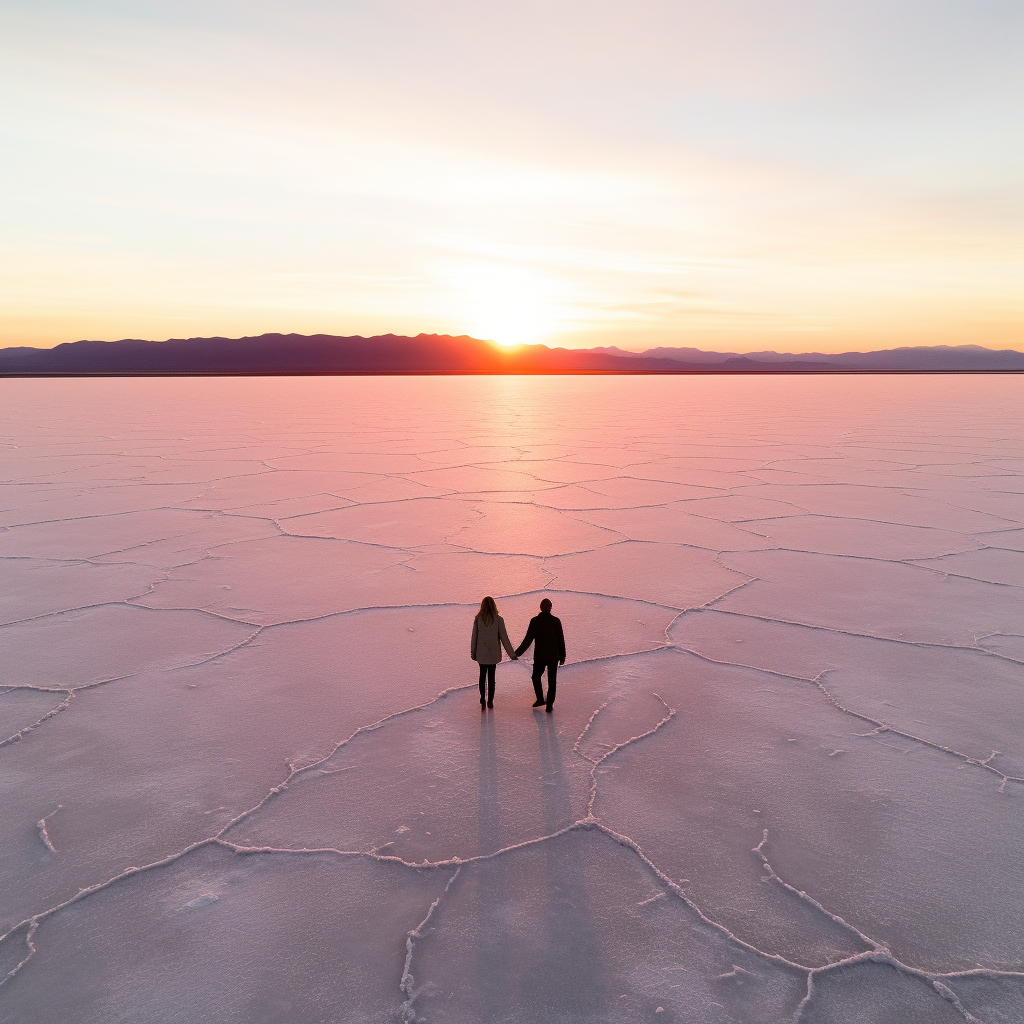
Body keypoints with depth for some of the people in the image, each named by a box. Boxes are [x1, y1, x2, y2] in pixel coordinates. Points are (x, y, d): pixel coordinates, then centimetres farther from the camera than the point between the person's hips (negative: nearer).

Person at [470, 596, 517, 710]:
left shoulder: (478, 619, -7)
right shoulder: (498, 619, -9)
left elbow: (474, 637, -1)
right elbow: (504, 637, -7)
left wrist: (473, 653, 10)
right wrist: (512, 654, 0)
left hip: (481, 653, 0)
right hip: (493, 653, 0)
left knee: (482, 676, 15)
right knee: (491, 677, 10)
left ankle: (482, 699, 7)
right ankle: (490, 701, 12)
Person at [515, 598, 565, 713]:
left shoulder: (534, 621, -8)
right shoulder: (556, 621, -7)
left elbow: (528, 640, -8)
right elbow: (561, 640, -3)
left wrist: (517, 652, 2)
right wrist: (562, 656, 8)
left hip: (539, 656, -1)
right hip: (553, 656, 1)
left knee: (536, 677, 22)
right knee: (552, 681, 11)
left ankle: (540, 699, 19)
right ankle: (549, 705, 10)